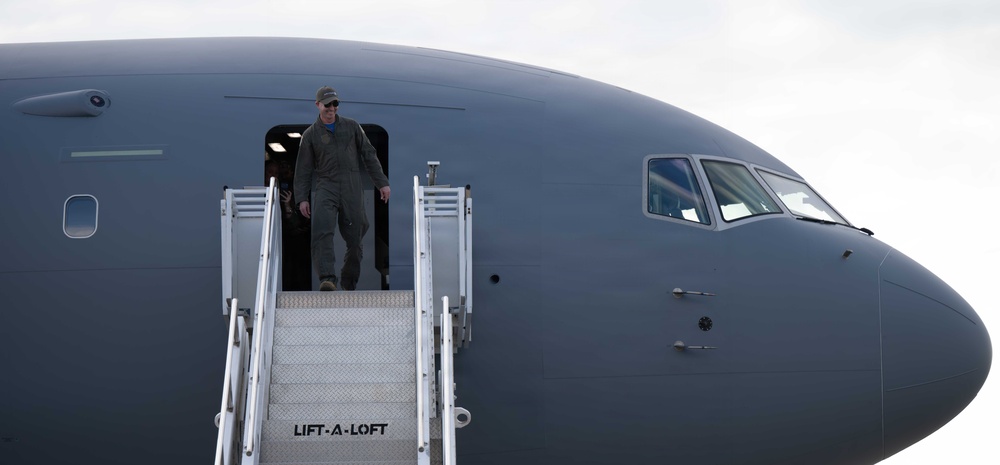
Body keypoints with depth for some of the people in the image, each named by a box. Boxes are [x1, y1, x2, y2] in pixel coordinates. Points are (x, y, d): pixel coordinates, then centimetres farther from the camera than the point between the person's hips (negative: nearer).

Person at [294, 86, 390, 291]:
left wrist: (382, 182, 9)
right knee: (322, 232, -24)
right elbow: (303, 168, 9)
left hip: (352, 189, 2)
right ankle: (327, 279, -34)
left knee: (354, 239, 2)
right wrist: (302, 198, 1)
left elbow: (369, 155, 15)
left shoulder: (351, 127, 13)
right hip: (324, 187, -2)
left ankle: (349, 284, 17)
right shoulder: (310, 134, 9)